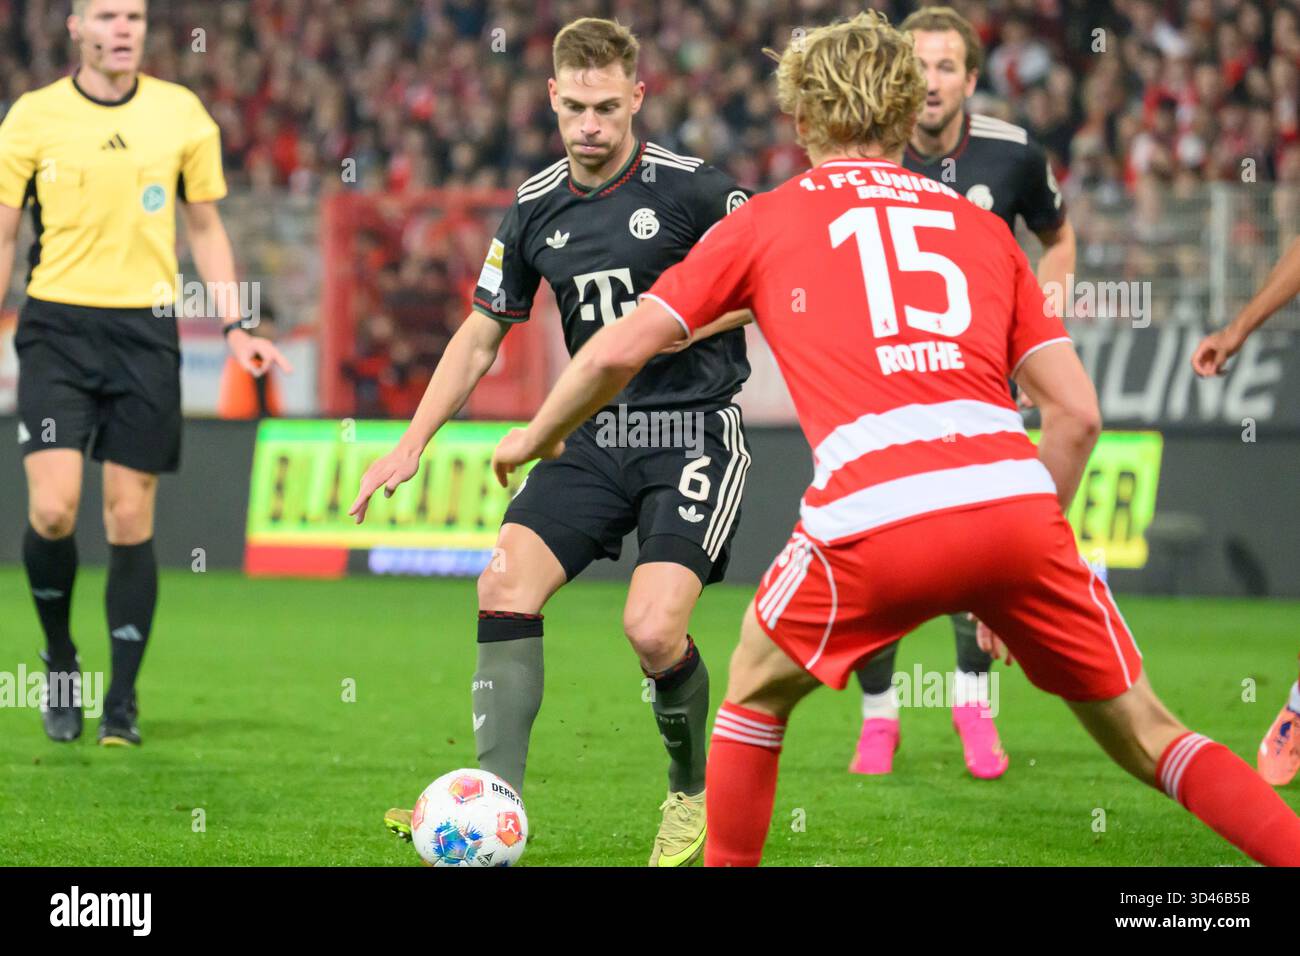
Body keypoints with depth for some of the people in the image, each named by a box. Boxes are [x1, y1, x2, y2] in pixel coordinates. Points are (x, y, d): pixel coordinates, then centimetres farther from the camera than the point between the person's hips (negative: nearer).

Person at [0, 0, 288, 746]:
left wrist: (235, 327, 7)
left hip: (145, 329, 1)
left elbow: (206, 228, 14)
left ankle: (123, 703, 9)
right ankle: (60, 661, 11)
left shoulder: (182, 114, 5)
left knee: (131, 520, 0)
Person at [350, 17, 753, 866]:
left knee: (653, 629, -19)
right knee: (506, 585, -15)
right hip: (595, 437, 5)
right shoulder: (534, 209, 6)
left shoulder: (692, 188, -9)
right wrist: (412, 444, 11)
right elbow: (482, 334, 16)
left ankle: (693, 792, 10)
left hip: (697, 433, -5)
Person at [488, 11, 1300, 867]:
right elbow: (1078, 414, 18)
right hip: (1013, 494, 2)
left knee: (756, 691, 25)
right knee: (1143, 734, 13)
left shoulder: (768, 220, 20)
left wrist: (538, 436, 35)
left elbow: (620, 349, 17)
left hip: (874, 513, -2)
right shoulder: (983, 227, 25)